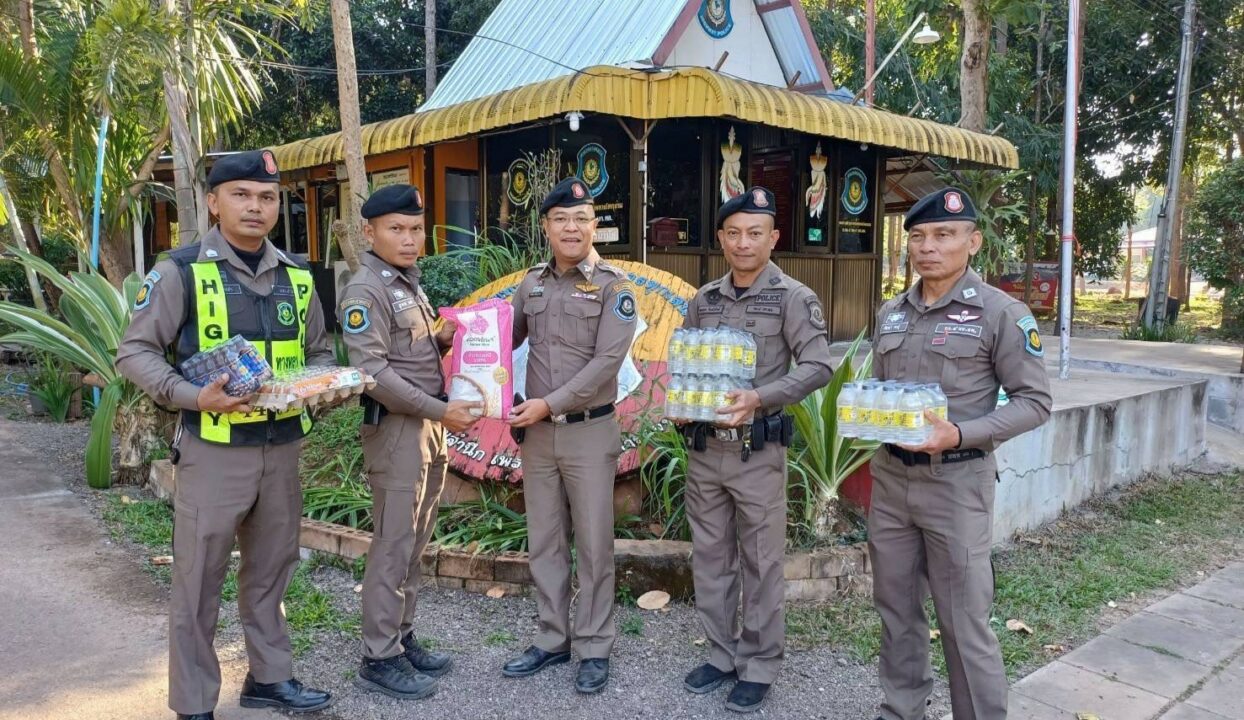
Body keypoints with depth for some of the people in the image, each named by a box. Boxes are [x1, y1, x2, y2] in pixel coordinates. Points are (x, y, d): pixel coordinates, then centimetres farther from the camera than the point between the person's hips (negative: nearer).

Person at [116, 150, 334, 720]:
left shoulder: (296, 275, 8)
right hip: (214, 450, -5)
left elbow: (317, 351, 17)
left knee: (270, 569, 16)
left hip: (282, 448, 5)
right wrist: (194, 397, -21)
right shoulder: (181, 270, -7)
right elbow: (135, 352, -6)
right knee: (199, 579, 4)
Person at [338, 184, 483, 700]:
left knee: (414, 545, 15)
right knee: (392, 548, -2)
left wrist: (443, 341, 4)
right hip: (396, 428, -9)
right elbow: (373, 371, -20)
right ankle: (379, 660, 10)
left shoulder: (410, 284, 15)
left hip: (428, 426, 9)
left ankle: (403, 640, 27)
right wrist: (440, 410, -20)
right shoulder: (365, 290, -12)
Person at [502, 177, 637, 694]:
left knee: (593, 545, 5)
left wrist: (549, 403, -20)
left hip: (590, 433, -4)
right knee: (544, 543, 13)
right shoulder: (531, 283, 8)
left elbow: (606, 363, -16)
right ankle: (552, 639, 28)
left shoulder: (613, 287, -7)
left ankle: (594, 648, 19)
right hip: (537, 434, 5)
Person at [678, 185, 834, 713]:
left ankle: (759, 666, 21)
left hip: (757, 450, -5)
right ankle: (722, 653, 29)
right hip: (704, 448, 5)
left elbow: (818, 367, -13)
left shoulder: (793, 298, -5)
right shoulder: (704, 299, 9)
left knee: (760, 563, 6)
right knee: (710, 558, 13)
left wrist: (759, 398, -24)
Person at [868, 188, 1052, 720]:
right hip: (890, 476, 6)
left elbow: (1034, 402, -8)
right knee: (896, 608, 16)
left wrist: (960, 435, -21)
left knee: (964, 622, 1)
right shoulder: (891, 313, 9)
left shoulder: (1001, 312, -8)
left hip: (956, 481, -5)